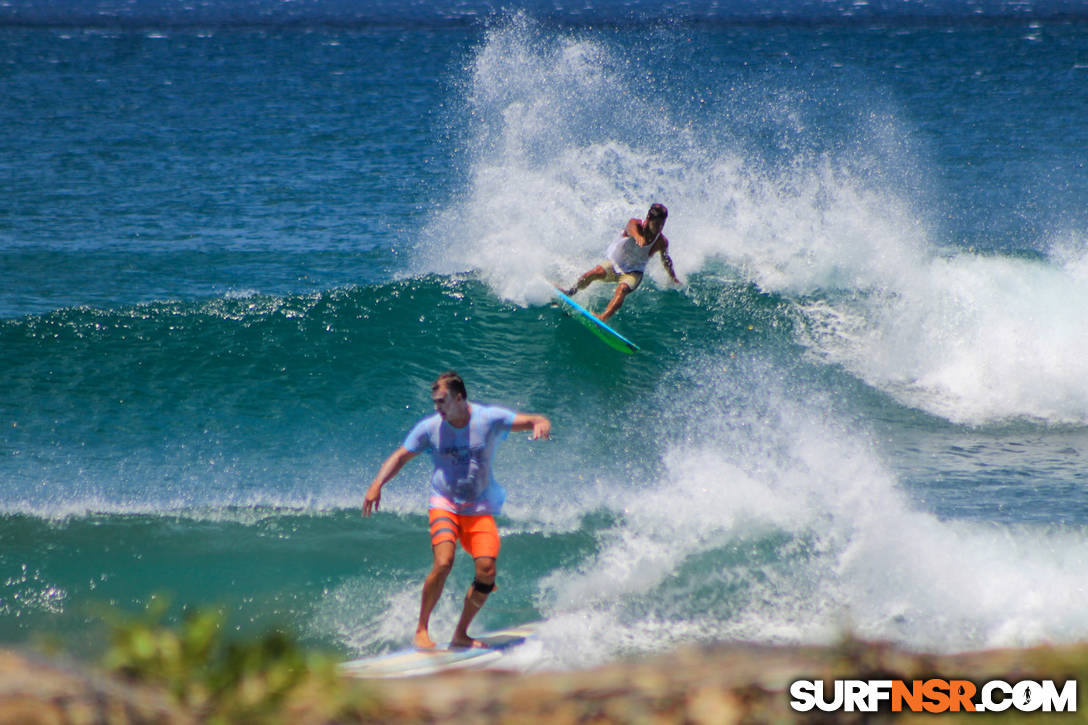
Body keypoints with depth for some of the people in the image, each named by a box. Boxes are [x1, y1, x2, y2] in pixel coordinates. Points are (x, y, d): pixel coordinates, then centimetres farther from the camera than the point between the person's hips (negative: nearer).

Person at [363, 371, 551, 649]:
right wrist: (377, 484, -12)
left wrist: (541, 425, -33)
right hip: (444, 504, -1)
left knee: (487, 571, -15)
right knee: (443, 563, -24)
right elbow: (400, 457, 4)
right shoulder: (430, 428, -4)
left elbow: (536, 421, -8)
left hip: (479, 508, 1)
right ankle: (421, 630, -9)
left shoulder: (489, 419, -7)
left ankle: (460, 635, 4)